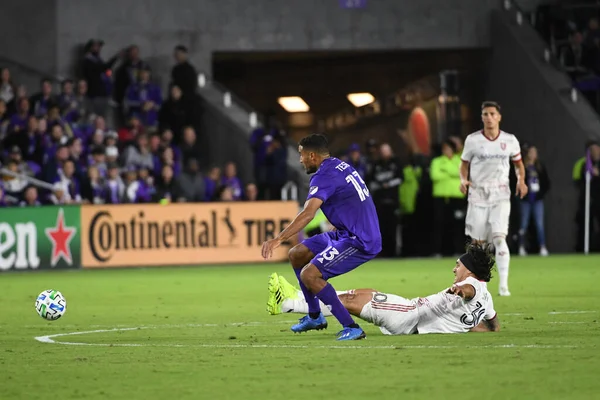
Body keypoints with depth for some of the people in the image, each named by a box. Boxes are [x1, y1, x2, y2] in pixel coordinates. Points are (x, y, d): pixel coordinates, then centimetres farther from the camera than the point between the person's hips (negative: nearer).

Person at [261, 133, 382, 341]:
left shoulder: (325, 176, -18)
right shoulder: (341, 166, 11)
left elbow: (308, 214, -33)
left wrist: (278, 239, -42)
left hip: (360, 242, -10)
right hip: (348, 233, 10)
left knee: (309, 275, -19)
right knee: (297, 254, 14)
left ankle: (351, 327, -16)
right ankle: (315, 316, 23)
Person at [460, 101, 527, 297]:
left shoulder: (510, 141, 1)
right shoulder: (472, 140, -1)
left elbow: (518, 163, 15)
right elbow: (464, 164, 8)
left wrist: (521, 180, -4)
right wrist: (464, 180, -11)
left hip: (501, 195, -1)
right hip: (478, 194, 1)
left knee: (499, 238, -15)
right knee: (478, 241, 4)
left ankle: (503, 284, -16)